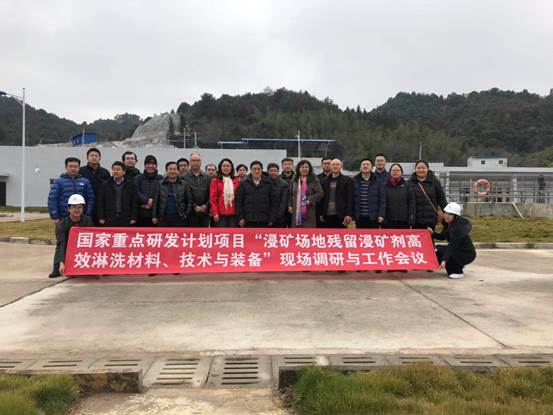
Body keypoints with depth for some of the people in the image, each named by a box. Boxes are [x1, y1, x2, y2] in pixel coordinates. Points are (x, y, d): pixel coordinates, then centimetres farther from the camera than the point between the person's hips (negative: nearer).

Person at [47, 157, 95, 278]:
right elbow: (52, 199, -3)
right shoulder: (59, 181, 1)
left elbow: (91, 199, 5)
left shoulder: (85, 182, 7)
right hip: (64, 218, -1)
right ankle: (57, 269, 7)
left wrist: (87, 215, -3)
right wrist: (54, 217, -9)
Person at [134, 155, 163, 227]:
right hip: (141, 214, 1)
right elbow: (136, 193, -3)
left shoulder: (161, 179, 7)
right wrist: (147, 200, -17)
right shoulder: (138, 178, 10)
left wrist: (152, 203, -13)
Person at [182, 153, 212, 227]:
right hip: (191, 213, -3)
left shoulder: (207, 177, 11)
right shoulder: (184, 177, -1)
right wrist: (194, 206, -12)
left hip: (205, 212, 3)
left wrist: (206, 205, -7)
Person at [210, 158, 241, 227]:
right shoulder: (215, 181, 3)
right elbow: (213, 198, 0)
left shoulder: (237, 181, 8)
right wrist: (215, 213, -8)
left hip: (233, 214, 2)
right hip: (220, 214, -1)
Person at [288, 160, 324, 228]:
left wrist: (310, 200, -17)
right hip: (296, 212, 5)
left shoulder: (314, 180, -4)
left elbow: (320, 193, -9)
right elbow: (290, 194, 20)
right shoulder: (295, 180, 11)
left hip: (309, 213, -5)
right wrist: (290, 205, 10)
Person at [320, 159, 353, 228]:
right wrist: (321, 214, 7)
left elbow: (350, 199, -5)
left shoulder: (347, 180, 2)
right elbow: (322, 198, 14)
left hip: (340, 216, -4)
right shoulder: (324, 181, 14)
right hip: (327, 216, 4)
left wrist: (349, 214, -14)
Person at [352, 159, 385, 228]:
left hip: (373, 218, -1)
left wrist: (381, 215, -8)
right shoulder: (355, 181, 5)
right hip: (359, 218, 1)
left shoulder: (377, 182, 2)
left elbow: (382, 200, 0)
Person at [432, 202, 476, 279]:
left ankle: (458, 272, -6)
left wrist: (444, 260, -38)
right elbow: (442, 237, 10)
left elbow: (453, 245, -33)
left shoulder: (459, 226, -27)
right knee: (437, 250, -1)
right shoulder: (448, 223, -2)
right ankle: (458, 266, 14)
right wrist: (433, 233, -10)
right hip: (458, 250, 9)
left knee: (440, 250, -21)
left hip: (468, 254, -9)